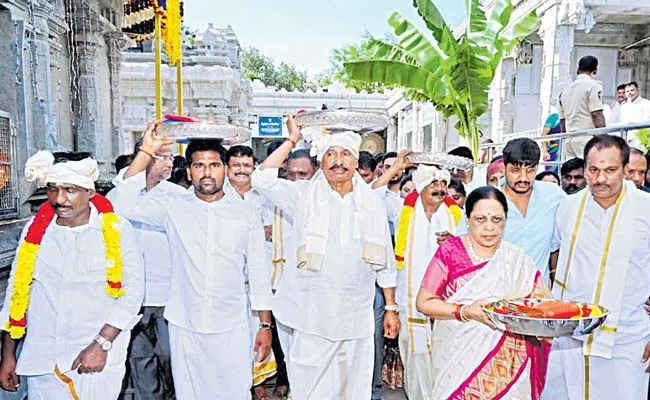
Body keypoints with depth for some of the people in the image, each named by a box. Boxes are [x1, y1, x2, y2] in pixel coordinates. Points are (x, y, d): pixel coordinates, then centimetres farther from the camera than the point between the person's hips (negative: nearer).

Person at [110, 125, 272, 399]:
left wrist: (265, 325, 3)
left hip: (232, 328, 0)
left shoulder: (246, 214, 2)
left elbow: (258, 272, 4)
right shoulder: (174, 207, 1)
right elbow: (126, 202, -8)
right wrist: (146, 152, -12)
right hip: (185, 326, 1)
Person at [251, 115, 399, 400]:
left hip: (356, 319, 2)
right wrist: (292, 140, -8)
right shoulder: (303, 195, 0)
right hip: (311, 317, -2)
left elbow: (384, 260, 9)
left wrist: (391, 308, 9)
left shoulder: (372, 203, 6)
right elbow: (262, 179, -11)